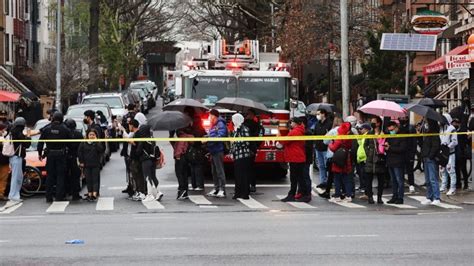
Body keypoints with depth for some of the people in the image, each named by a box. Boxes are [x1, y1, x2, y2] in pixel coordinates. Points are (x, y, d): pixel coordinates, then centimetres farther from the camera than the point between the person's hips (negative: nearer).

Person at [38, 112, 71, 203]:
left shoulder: (47, 129, 0)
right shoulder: (65, 130, -5)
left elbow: (40, 143, 3)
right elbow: (69, 143, -3)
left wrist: (40, 153, 12)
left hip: (50, 154, 2)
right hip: (61, 154, -2)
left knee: (50, 176, 8)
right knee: (60, 176, 4)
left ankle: (49, 197, 7)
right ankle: (59, 196, 1)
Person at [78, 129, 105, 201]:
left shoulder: (97, 143, 0)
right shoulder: (83, 143, 3)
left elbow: (101, 150, -15)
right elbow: (79, 152, 4)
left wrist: (96, 142, -17)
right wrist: (81, 162, -1)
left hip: (95, 165, -2)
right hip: (86, 165, 2)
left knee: (95, 179, -3)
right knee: (88, 179, 5)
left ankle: (94, 194, -6)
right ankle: (89, 194, 11)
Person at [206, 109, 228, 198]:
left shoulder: (220, 124, -9)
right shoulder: (213, 126, 19)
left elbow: (220, 136, -20)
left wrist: (208, 140, -23)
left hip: (218, 150, -10)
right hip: (213, 151, 10)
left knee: (220, 170, -9)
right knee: (214, 171, 13)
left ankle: (222, 190, -9)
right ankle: (216, 188, 20)